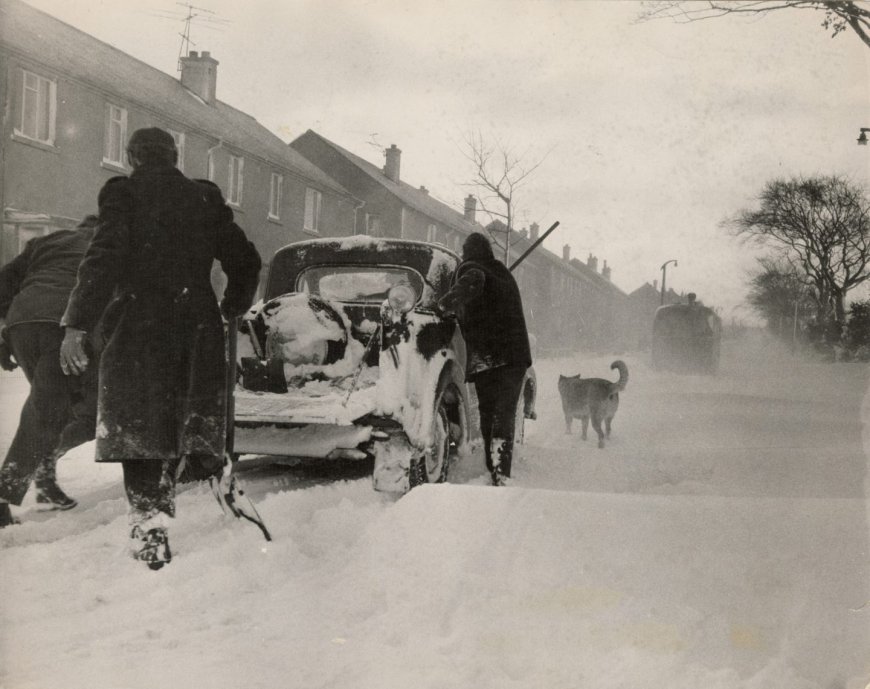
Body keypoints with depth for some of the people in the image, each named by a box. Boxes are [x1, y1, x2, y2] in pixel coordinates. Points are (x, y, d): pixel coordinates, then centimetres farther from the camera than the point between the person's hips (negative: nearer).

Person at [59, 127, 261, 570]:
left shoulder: (123, 193, -2)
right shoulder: (204, 198, 9)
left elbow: (104, 259, -14)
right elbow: (246, 261, 11)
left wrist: (76, 326, -14)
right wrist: (231, 310, 28)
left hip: (138, 327, -4)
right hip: (197, 328, 4)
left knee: (136, 426, -2)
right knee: (181, 419, 13)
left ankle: (150, 522, -12)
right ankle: (161, 506, 15)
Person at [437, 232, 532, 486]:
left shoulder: (471, 269, 0)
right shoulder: (504, 274, 22)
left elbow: (473, 283, -24)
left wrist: (447, 303, -16)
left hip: (486, 357, -4)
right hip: (517, 354, 4)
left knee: (488, 414, 6)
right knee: (505, 414, 1)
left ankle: (493, 471, 4)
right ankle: (501, 472, -12)